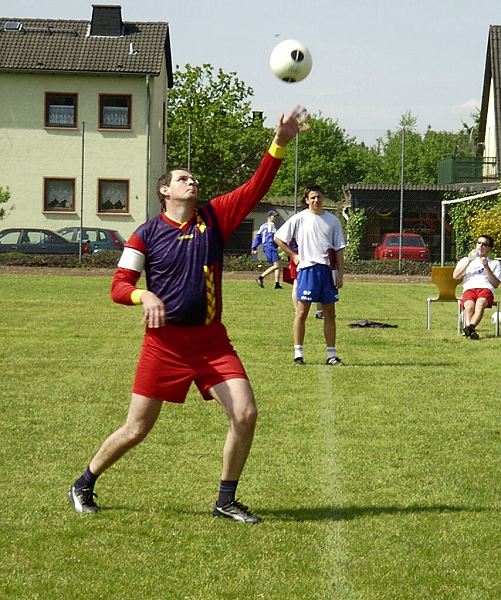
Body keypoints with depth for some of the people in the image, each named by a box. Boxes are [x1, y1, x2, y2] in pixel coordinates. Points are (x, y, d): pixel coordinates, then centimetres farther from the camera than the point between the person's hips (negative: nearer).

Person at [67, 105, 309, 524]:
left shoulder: (214, 218, 5)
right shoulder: (147, 234, -1)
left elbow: (256, 188, -5)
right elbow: (119, 286, -1)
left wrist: (280, 143, -17)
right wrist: (145, 296, -23)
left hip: (211, 340, 3)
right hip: (165, 341, -3)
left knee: (245, 414, -10)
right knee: (136, 430, 0)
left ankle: (226, 501, 7)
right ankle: (84, 485, 24)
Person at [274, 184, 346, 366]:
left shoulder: (332, 220, 9)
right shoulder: (299, 219, 1)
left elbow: (339, 250, 10)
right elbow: (278, 238, 6)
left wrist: (340, 274, 4)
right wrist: (293, 255, 0)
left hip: (328, 269, 3)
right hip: (307, 269, -3)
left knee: (330, 313, 5)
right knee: (302, 312, -3)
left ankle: (331, 354, 10)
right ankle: (298, 354, 1)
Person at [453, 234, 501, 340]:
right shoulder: (465, 260, 30)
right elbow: (455, 276, 12)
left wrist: (487, 267, 1)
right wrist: (469, 260, 5)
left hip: (486, 288, -1)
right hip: (469, 288, 1)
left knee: (480, 303, -39)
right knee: (469, 306, -36)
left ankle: (468, 328, -60)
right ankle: (471, 331, -55)